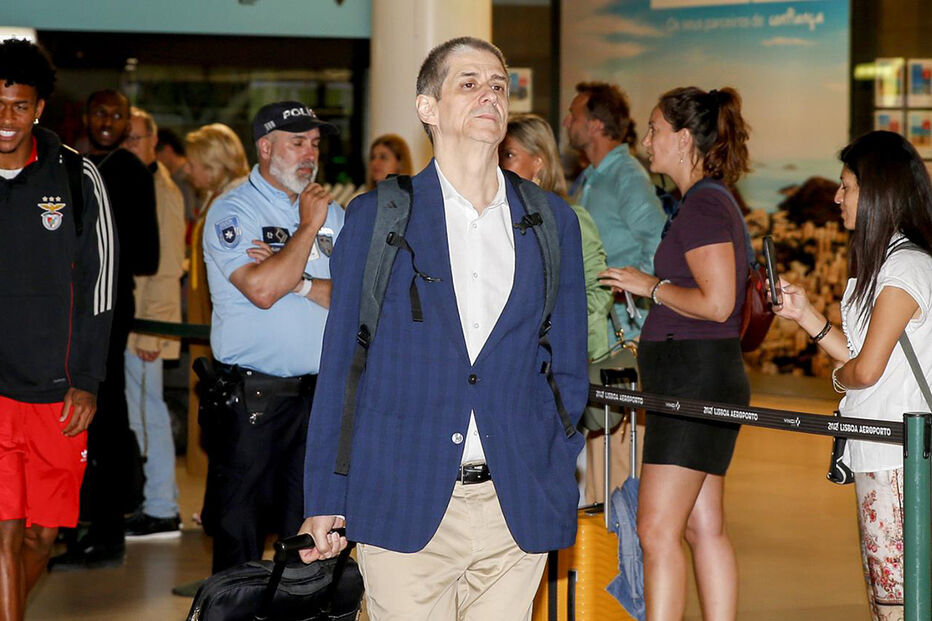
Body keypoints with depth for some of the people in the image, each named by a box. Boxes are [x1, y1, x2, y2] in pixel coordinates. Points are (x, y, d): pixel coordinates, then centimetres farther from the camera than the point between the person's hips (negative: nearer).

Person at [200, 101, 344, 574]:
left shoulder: (332, 213, 13)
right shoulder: (232, 211, -4)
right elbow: (262, 290, -20)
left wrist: (297, 280, -12)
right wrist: (309, 227, -11)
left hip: (319, 393, 5)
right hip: (251, 397, -5)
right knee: (239, 539, -1)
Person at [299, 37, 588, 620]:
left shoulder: (553, 222, 11)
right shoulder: (377, 217, 4)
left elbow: (568, 367, 15)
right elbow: (341, 364, 4)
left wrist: (554, 478, 4)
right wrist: (324, 501, 1)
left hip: (518, 512, 2)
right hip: (404, 507, -2)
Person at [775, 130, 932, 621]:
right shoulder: (885, 263, 16)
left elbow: (866, 369, -18)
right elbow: (858, 355, 16)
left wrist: (838, 376, 3)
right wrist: (804, 313, 13)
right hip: (878, 453, 10)